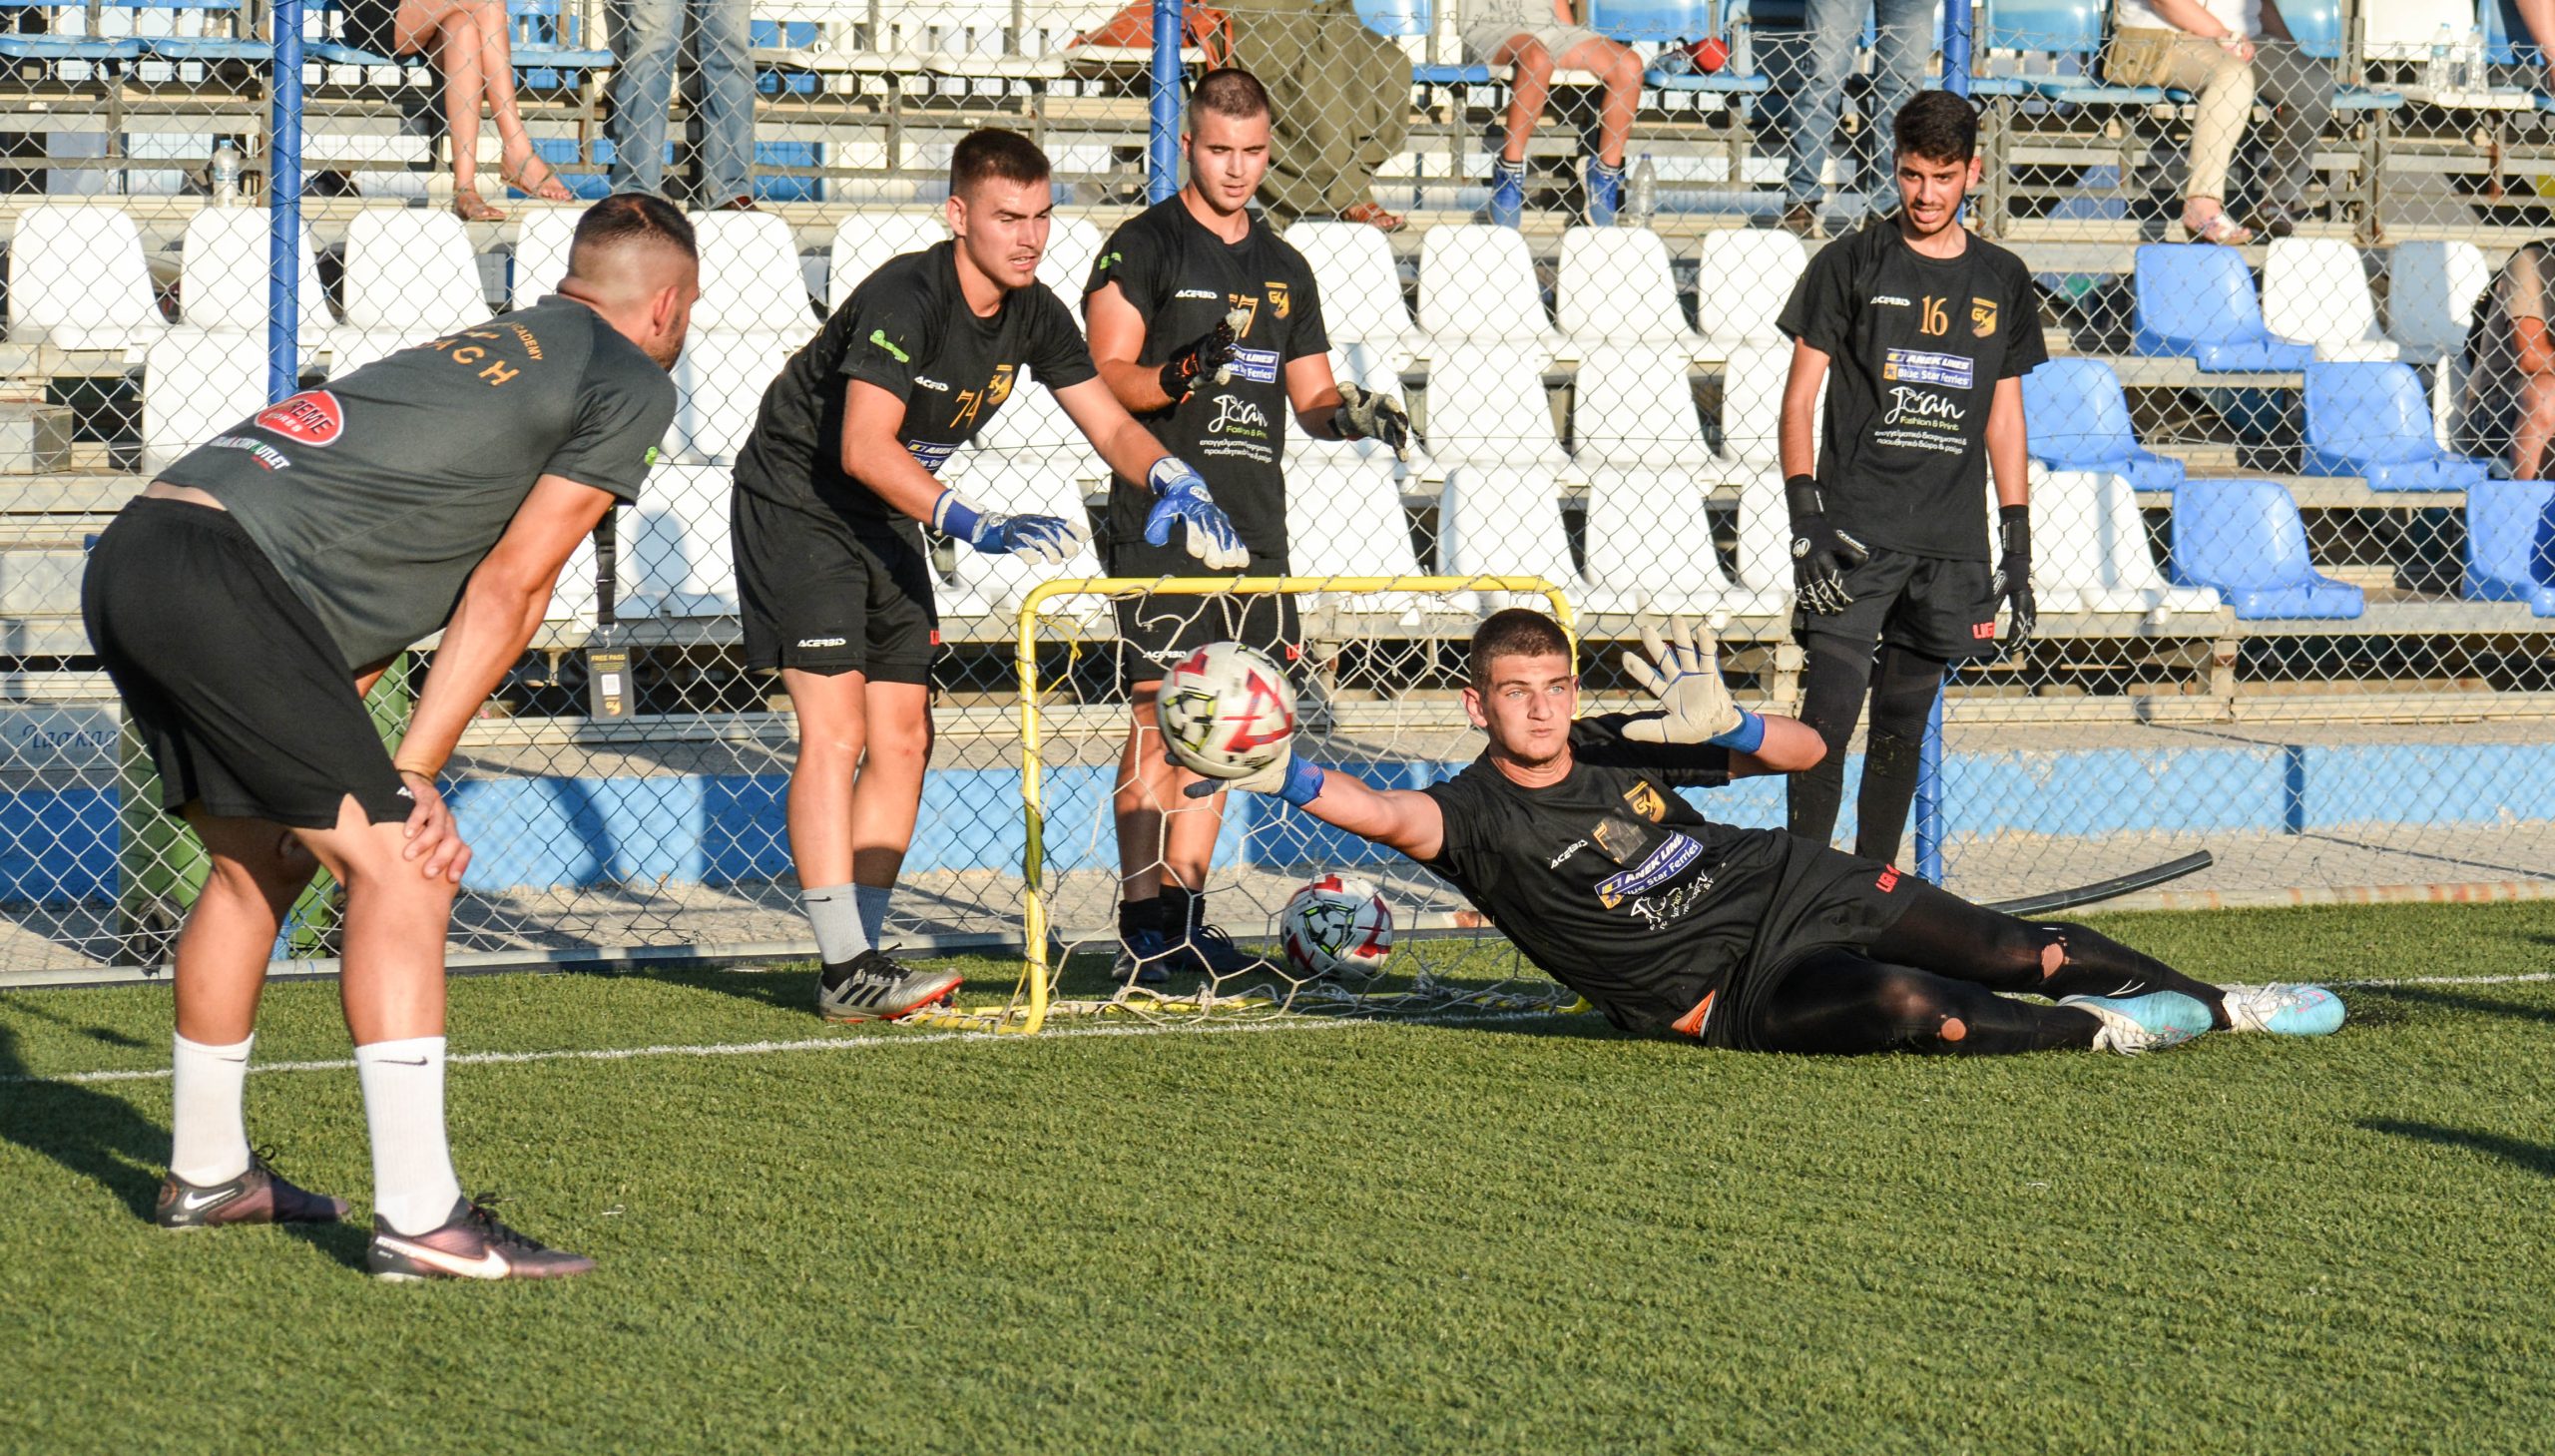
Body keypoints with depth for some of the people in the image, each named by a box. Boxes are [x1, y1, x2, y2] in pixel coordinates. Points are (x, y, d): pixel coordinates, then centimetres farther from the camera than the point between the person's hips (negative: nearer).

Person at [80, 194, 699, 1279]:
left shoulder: (481, 350, 30)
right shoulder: (629, 384, 7)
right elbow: (509, 590, 1)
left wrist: (352, 774, 17)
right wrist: (409, 779, 3)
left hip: (128, 563, 9)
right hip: (223, 582, -9)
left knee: (263, 862, 24)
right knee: (399, 869, -8)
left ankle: (204, 1175, 36)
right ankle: (418, 1220, -14)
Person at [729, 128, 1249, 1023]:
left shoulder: (1034, 315, -2)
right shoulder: (906, 297, -26)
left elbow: (1110, 425, 4)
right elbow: (863, 449, -35)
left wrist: (1171, 479, -18)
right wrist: (979, 528, -43)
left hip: (885, 521, 8)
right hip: (795, 504, -8)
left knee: (903, 738, 3)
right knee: (835, 731, -16)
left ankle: (858, 965, 7)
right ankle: (845, 970, -17)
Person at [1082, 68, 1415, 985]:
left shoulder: (1284, 269, 19)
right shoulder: (1142, 247, 0)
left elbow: (1311, 397, 22)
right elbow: (1107, 377, -7)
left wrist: (1354, 412, 0)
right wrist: (1180, 375, -26)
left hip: (1255, 527, 6)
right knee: (1158, 716, -10)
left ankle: (1183, 914, 10)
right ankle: (1141, 921, -8)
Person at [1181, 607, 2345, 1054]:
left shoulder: (1619, 747, 5)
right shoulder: (1480, 817, -9)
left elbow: (1808, 751, 8)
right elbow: (1396, 817, -33)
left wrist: (1725, 729, -13)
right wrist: (1290, 779, -50)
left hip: (1794, 886, 5)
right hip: (1732, 991, -5)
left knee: (2013, 952, -2)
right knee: (1909, 1007, -31)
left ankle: (2219, 1005, 16)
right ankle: (2099, 1032, -11)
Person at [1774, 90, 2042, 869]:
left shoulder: (2001, 281, 12)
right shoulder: (1851, 264, 2)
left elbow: (2004, 418, 17)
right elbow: (1800, 396, 1)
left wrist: (2018, 543, 12)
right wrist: (1805, 515, -11)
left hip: (1949, 541, 3)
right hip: (1855, 530, -3)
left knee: (1905, 719, 6)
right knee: (1830, 708, -13)